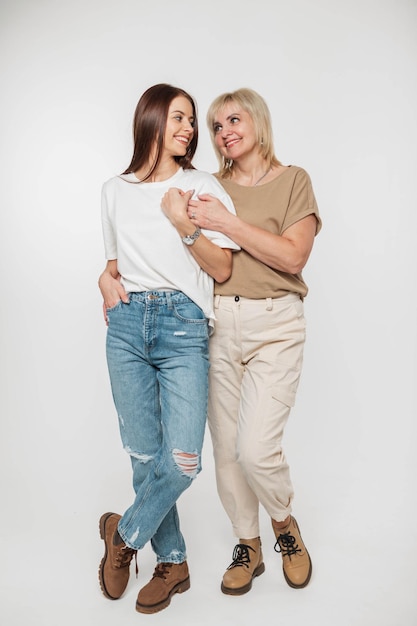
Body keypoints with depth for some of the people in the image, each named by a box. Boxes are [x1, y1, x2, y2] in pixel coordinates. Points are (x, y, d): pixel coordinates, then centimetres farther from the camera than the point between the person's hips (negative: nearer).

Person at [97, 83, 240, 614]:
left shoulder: (203, 187, 5)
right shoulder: (115, 191, 13)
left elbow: (221, 269, 1)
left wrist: (184, 225, -10)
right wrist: (107, 279, 3)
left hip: (183, 326, -2)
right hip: (127, 324, 3)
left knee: (183, 459, -11)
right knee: (144, 453, 5)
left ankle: (124, 534, 18)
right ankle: (172, 561, 25)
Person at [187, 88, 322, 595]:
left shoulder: (293, 180, 4)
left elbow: (292, 255, -10)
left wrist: (226, 222, -15)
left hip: (273, 325, -3)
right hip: (217, 324, 4)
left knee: (256, 448, -12)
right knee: (226, 447, 7)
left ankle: (285, 523, 22)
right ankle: (247, 546, 29)